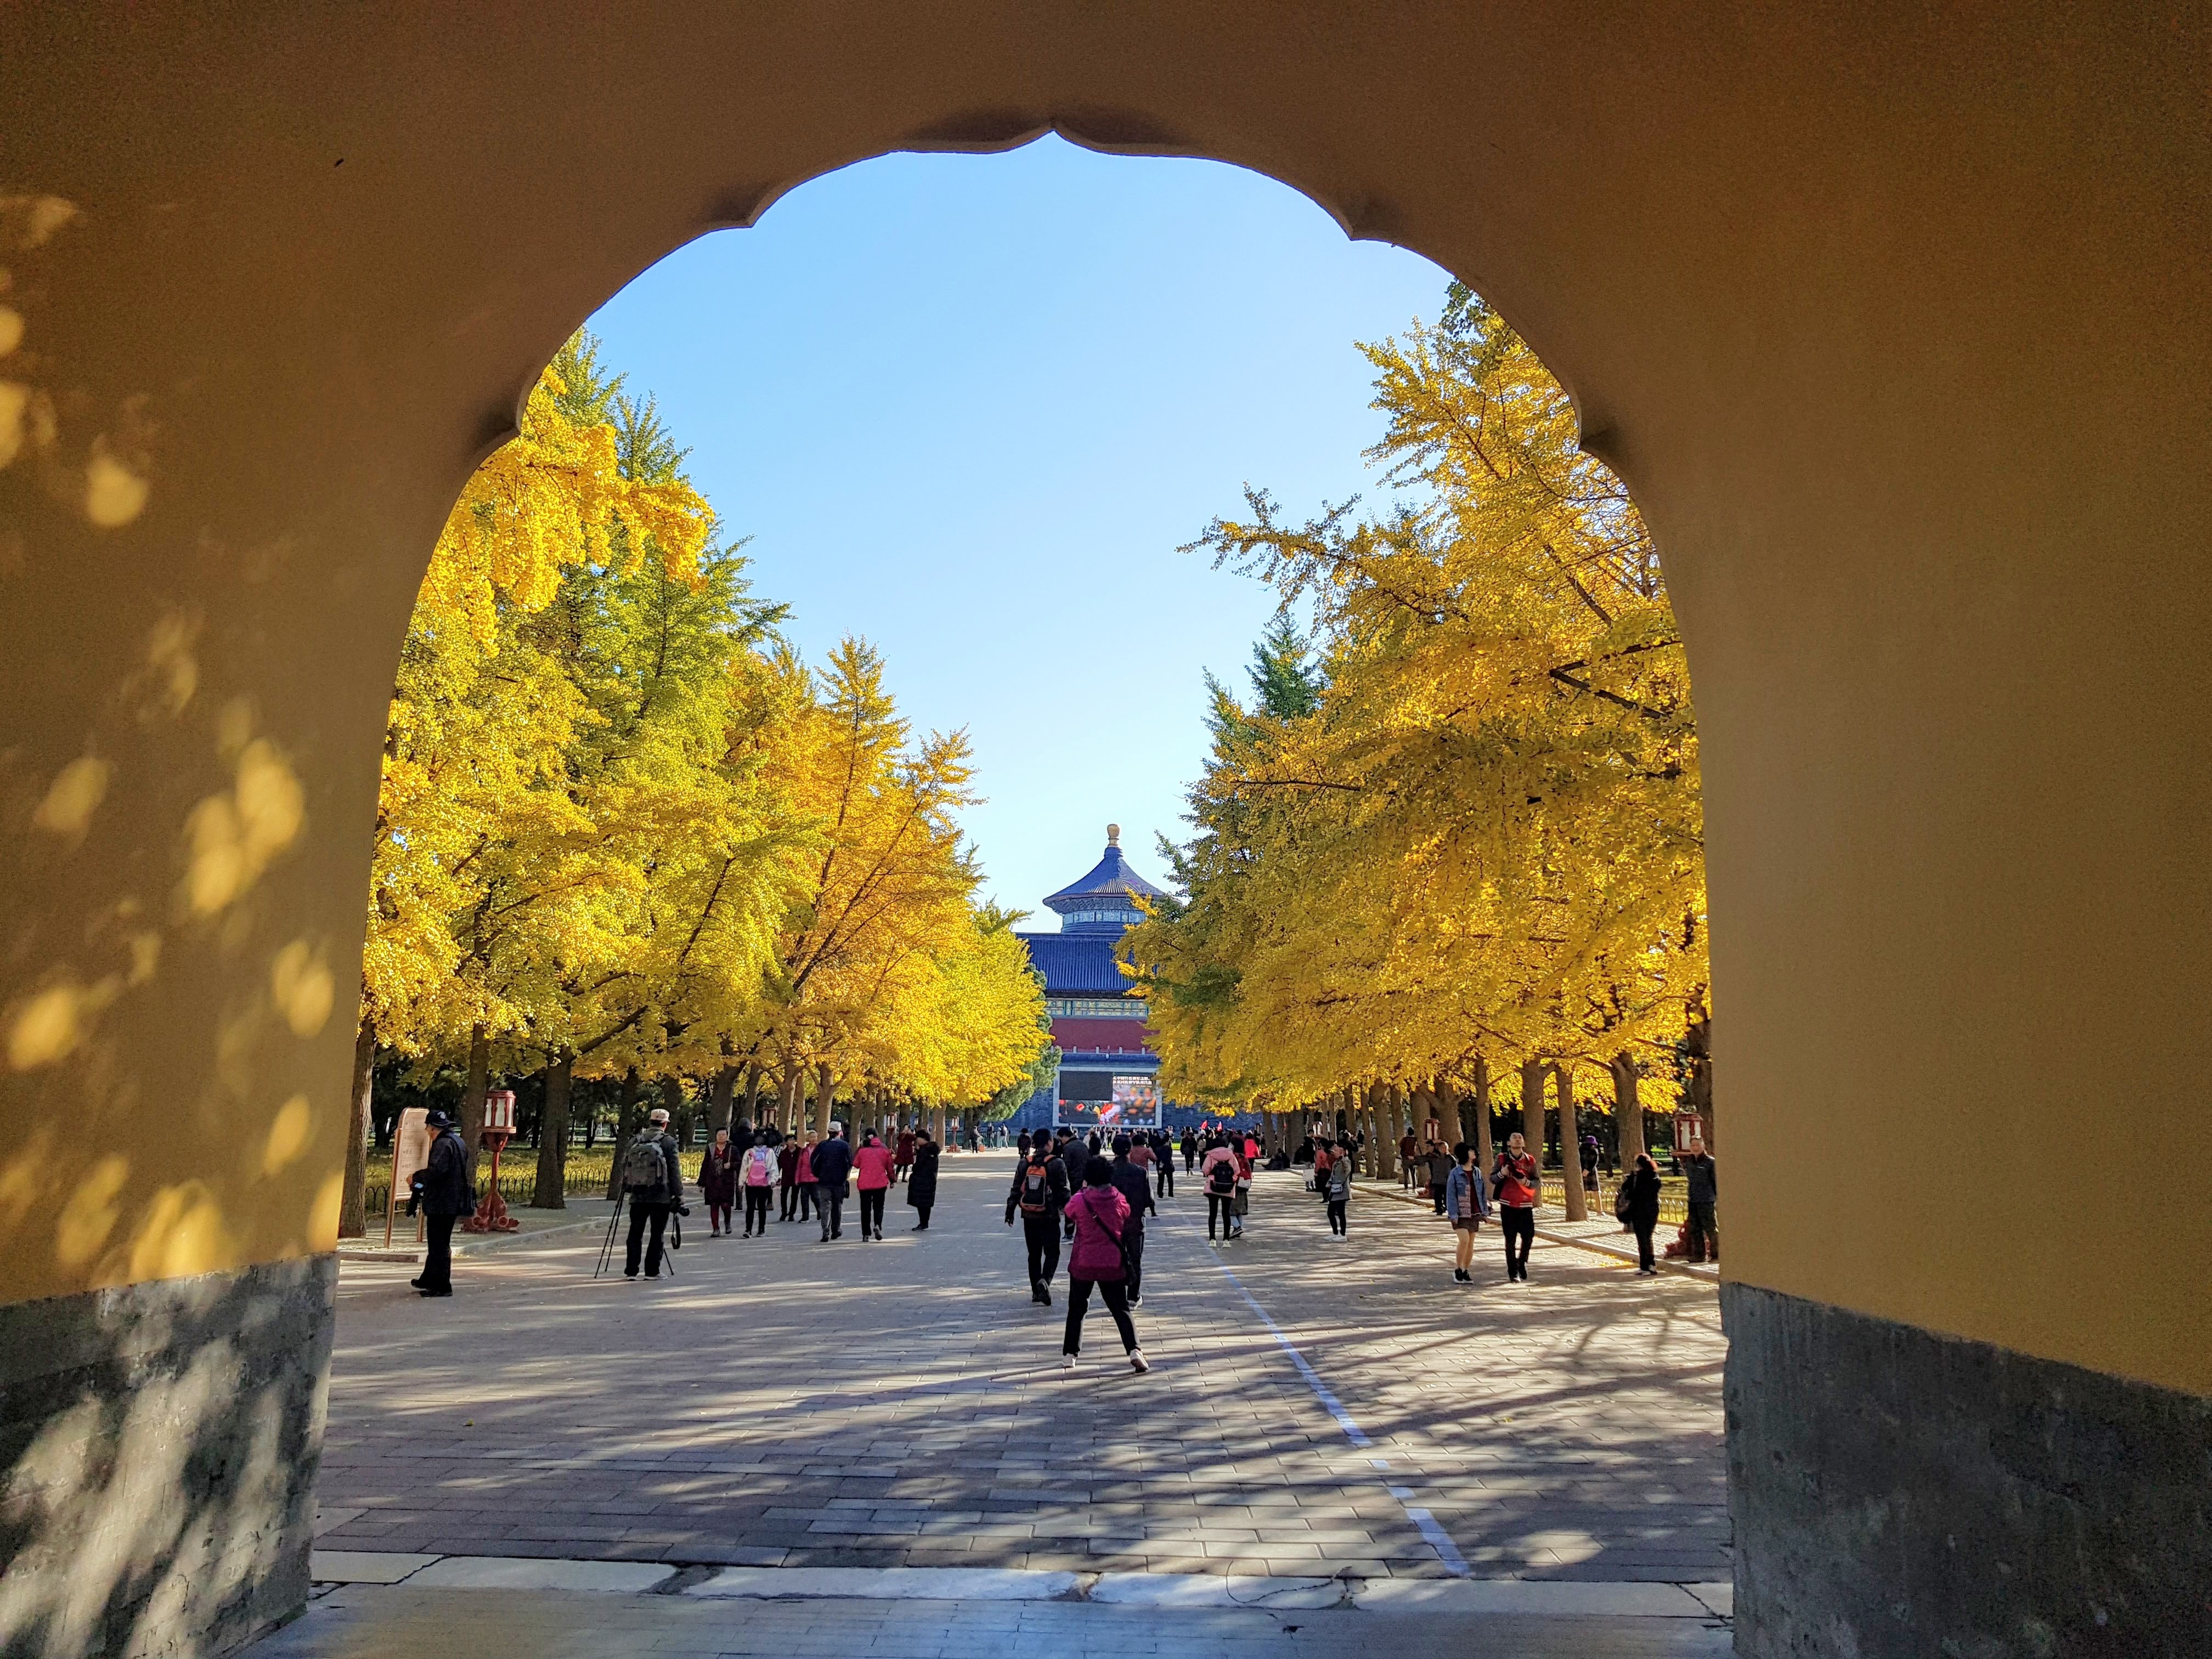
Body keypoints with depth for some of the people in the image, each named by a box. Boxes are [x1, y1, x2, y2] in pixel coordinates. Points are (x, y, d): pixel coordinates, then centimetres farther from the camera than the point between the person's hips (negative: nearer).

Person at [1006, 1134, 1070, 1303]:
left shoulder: (1024, 1164, 3)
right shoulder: (1057, 1164, -8)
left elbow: (1016, 1190, 6)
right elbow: (1063, 1191, -8)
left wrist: (1010, 1211, 14)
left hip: (1029, 1217, 4)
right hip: (1050, 1217, -4)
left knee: (1034, 1254, 15)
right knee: (1052, 1253, 3)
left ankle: (1036, 1291, 17)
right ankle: (1045, 1280, -23)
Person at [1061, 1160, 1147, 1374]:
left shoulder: (1080, 1201, -11)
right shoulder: (1120, 1200, -6)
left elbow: (1068, 1211, 11)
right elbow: (1127, 1225, 10)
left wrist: (1083, 1191, 18)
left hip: (1083, 1264, -1)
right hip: (1113, 1265, 1)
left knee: (1077, 1309, 15)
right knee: (1121, 1310, 6)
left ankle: (1069, 1354, 18)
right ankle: (1134, 1350, -11)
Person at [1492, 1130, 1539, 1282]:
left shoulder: (1530, 1161, 4)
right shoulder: (1502, 1159, 2)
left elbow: (1538, 1182, 3)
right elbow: (1492, 1179, 4)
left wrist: (1526, 1182, -17)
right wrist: (1502, 1173, -17)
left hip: (1526, 1205, 1)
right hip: (1507, 1205, -1)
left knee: (1529, 1236, -8)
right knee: (1510, 1240, 2)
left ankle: (1522, 1262, 19)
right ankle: (1513, 1273, 13)